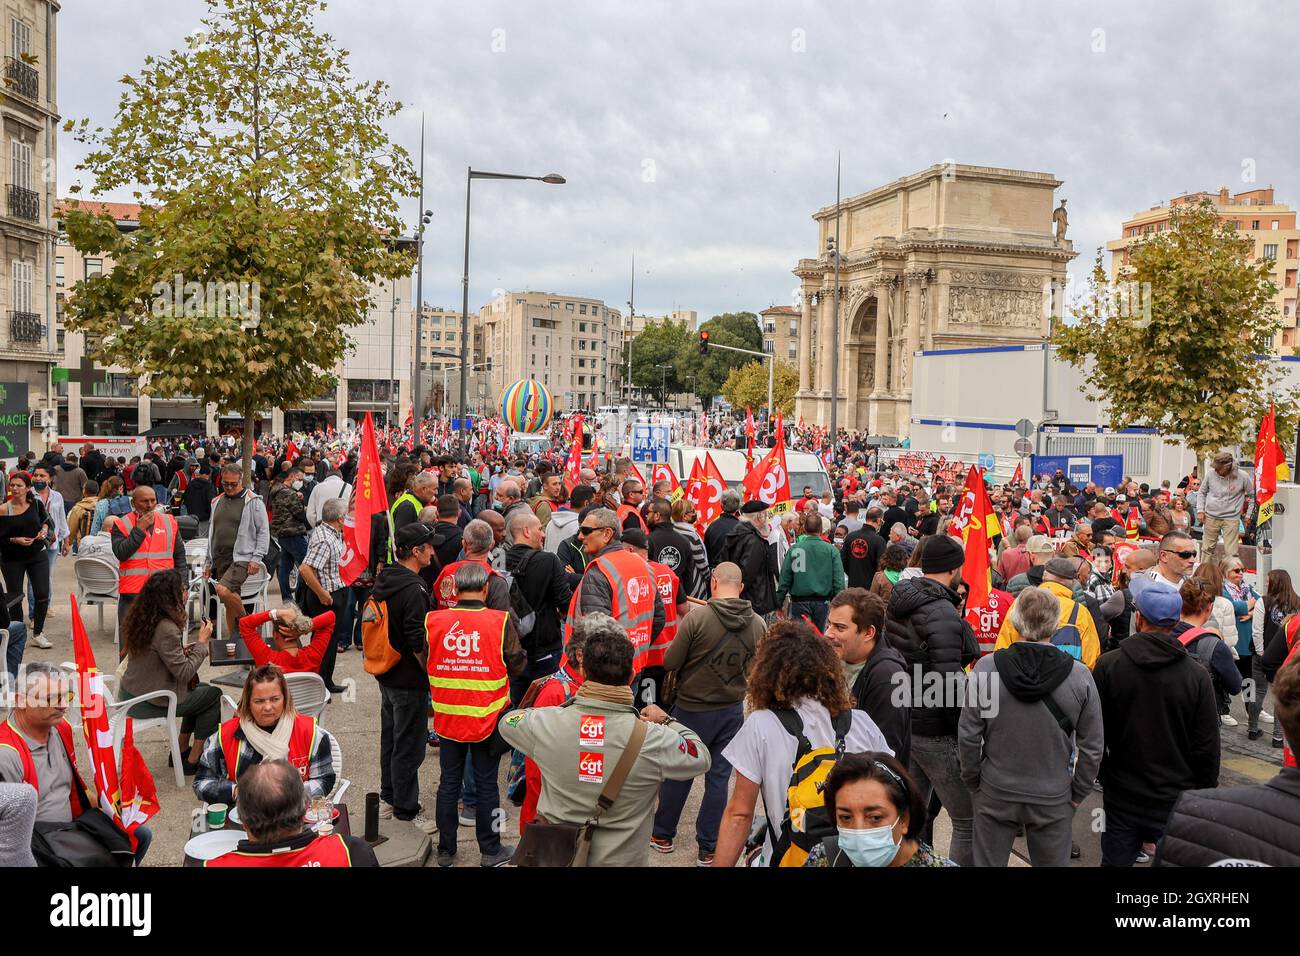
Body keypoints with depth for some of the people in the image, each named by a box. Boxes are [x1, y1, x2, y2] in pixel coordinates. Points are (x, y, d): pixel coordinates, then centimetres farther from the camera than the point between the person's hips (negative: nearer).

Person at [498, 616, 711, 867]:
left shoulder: (546, 724, -19)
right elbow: (701, 758, -5)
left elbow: (507, 721, 5)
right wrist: (667, 722, 10)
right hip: (620, 859, -2)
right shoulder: (652, 739, -24)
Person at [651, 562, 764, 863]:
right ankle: (708, 848, 19)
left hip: (692, 708, -3)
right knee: (719, 777, 11)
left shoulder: (696, 618, -21)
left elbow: (670, 663, -13)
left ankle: (663, 835, 30)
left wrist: (676, 646, 6)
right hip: (732, 710, 3)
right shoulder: (758, 625, -8)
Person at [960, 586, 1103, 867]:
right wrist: (1078, 793, 9)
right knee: (1053, 862, 18)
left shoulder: (986, 668, -15)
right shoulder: (1080, 675, -13)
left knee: (988, 863, 17)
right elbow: (1092, 745, -5)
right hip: (1054, 799, 0)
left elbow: (968, 735, -9)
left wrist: (973, 782, 6)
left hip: (995, 794, 0)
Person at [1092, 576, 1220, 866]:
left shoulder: (1107, 665, -11)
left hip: (1121, 797, 0)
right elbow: (1207, 747, -5)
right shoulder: (1198, 676, -10)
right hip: (1177, 802, 0)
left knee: (1116, 860, 13)